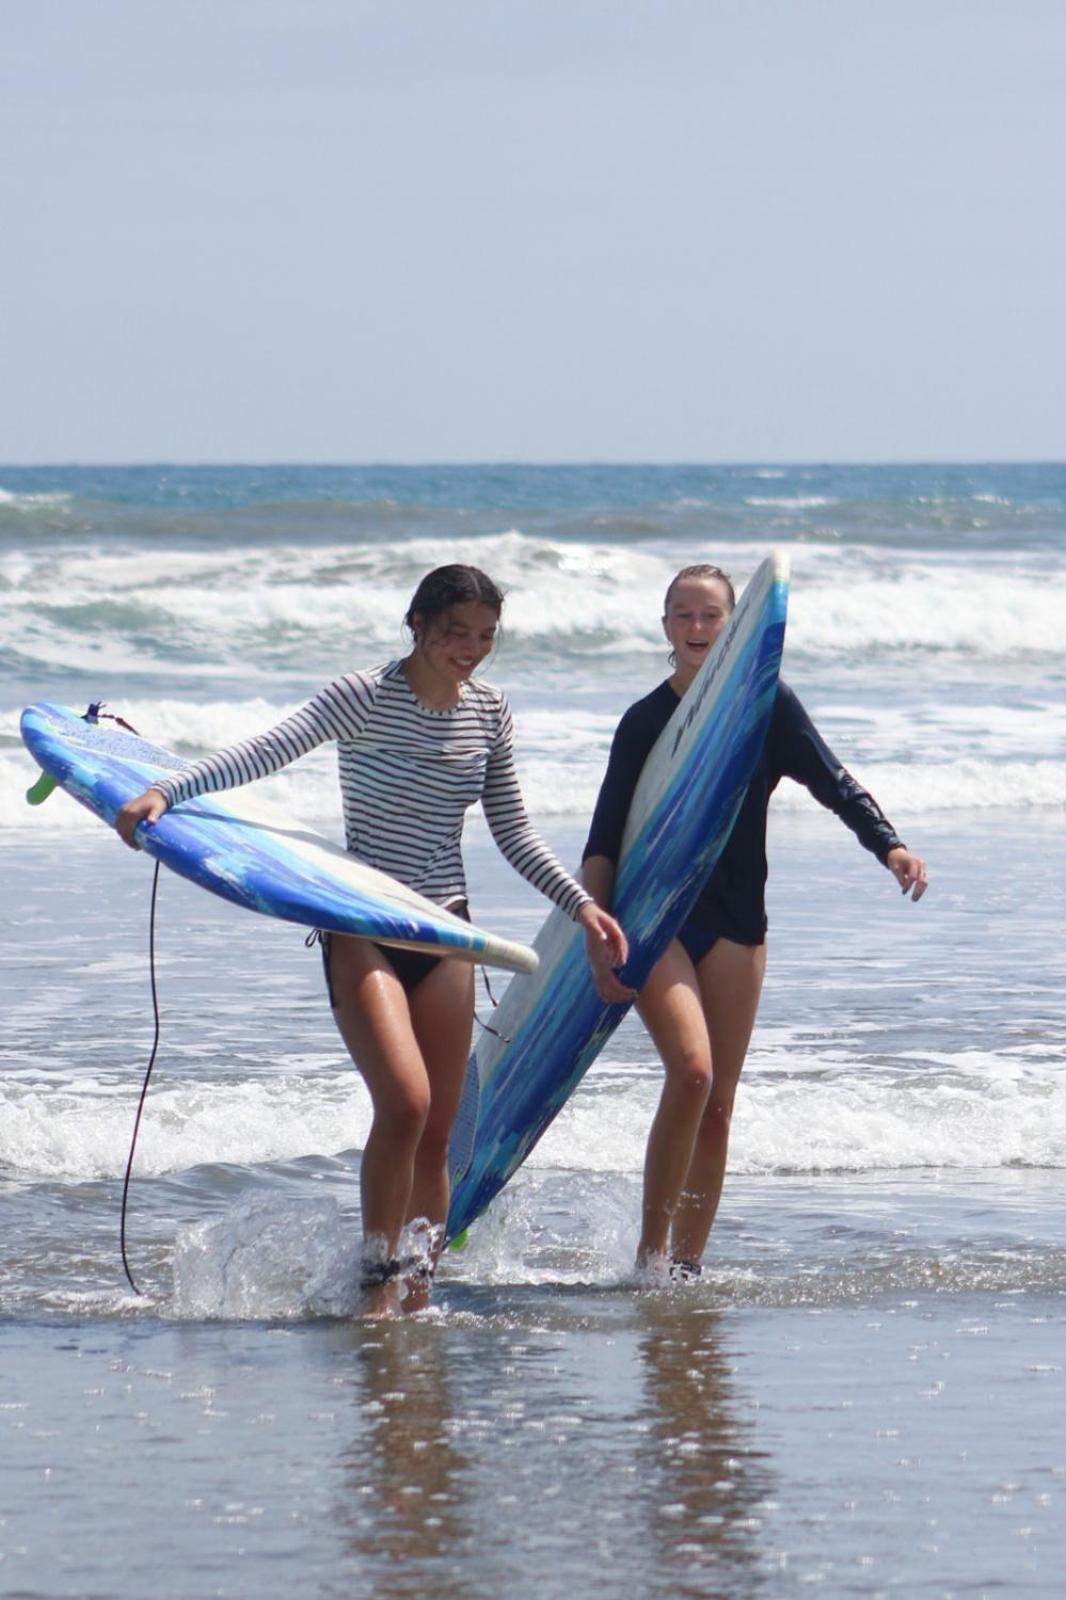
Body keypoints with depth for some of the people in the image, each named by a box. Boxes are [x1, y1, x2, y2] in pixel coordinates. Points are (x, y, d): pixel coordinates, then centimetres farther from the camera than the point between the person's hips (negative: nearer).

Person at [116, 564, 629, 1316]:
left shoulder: (489, 710, 6)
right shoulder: (366, 696, -12)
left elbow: (514, 832, 16)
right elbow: (271, 749, -26)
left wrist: (582, 905, 8)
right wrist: (165, 792, -39)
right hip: (363, 930, -5)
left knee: (437, 1133, 5)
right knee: (405, 1102, -22)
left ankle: (417, 1293, 15)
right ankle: (378, 1282, -10)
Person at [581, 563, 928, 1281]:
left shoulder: (768, 704, 3)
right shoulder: (644, 721, 3)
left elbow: (835, 784, 0)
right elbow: (605, 837, 0)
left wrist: (890, 845, -17)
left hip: (735, 924, 2)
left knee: (718, 1106, 4)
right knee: (691, 1068, -21)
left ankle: (687, 1264, 15)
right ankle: (650, 1251, -14)